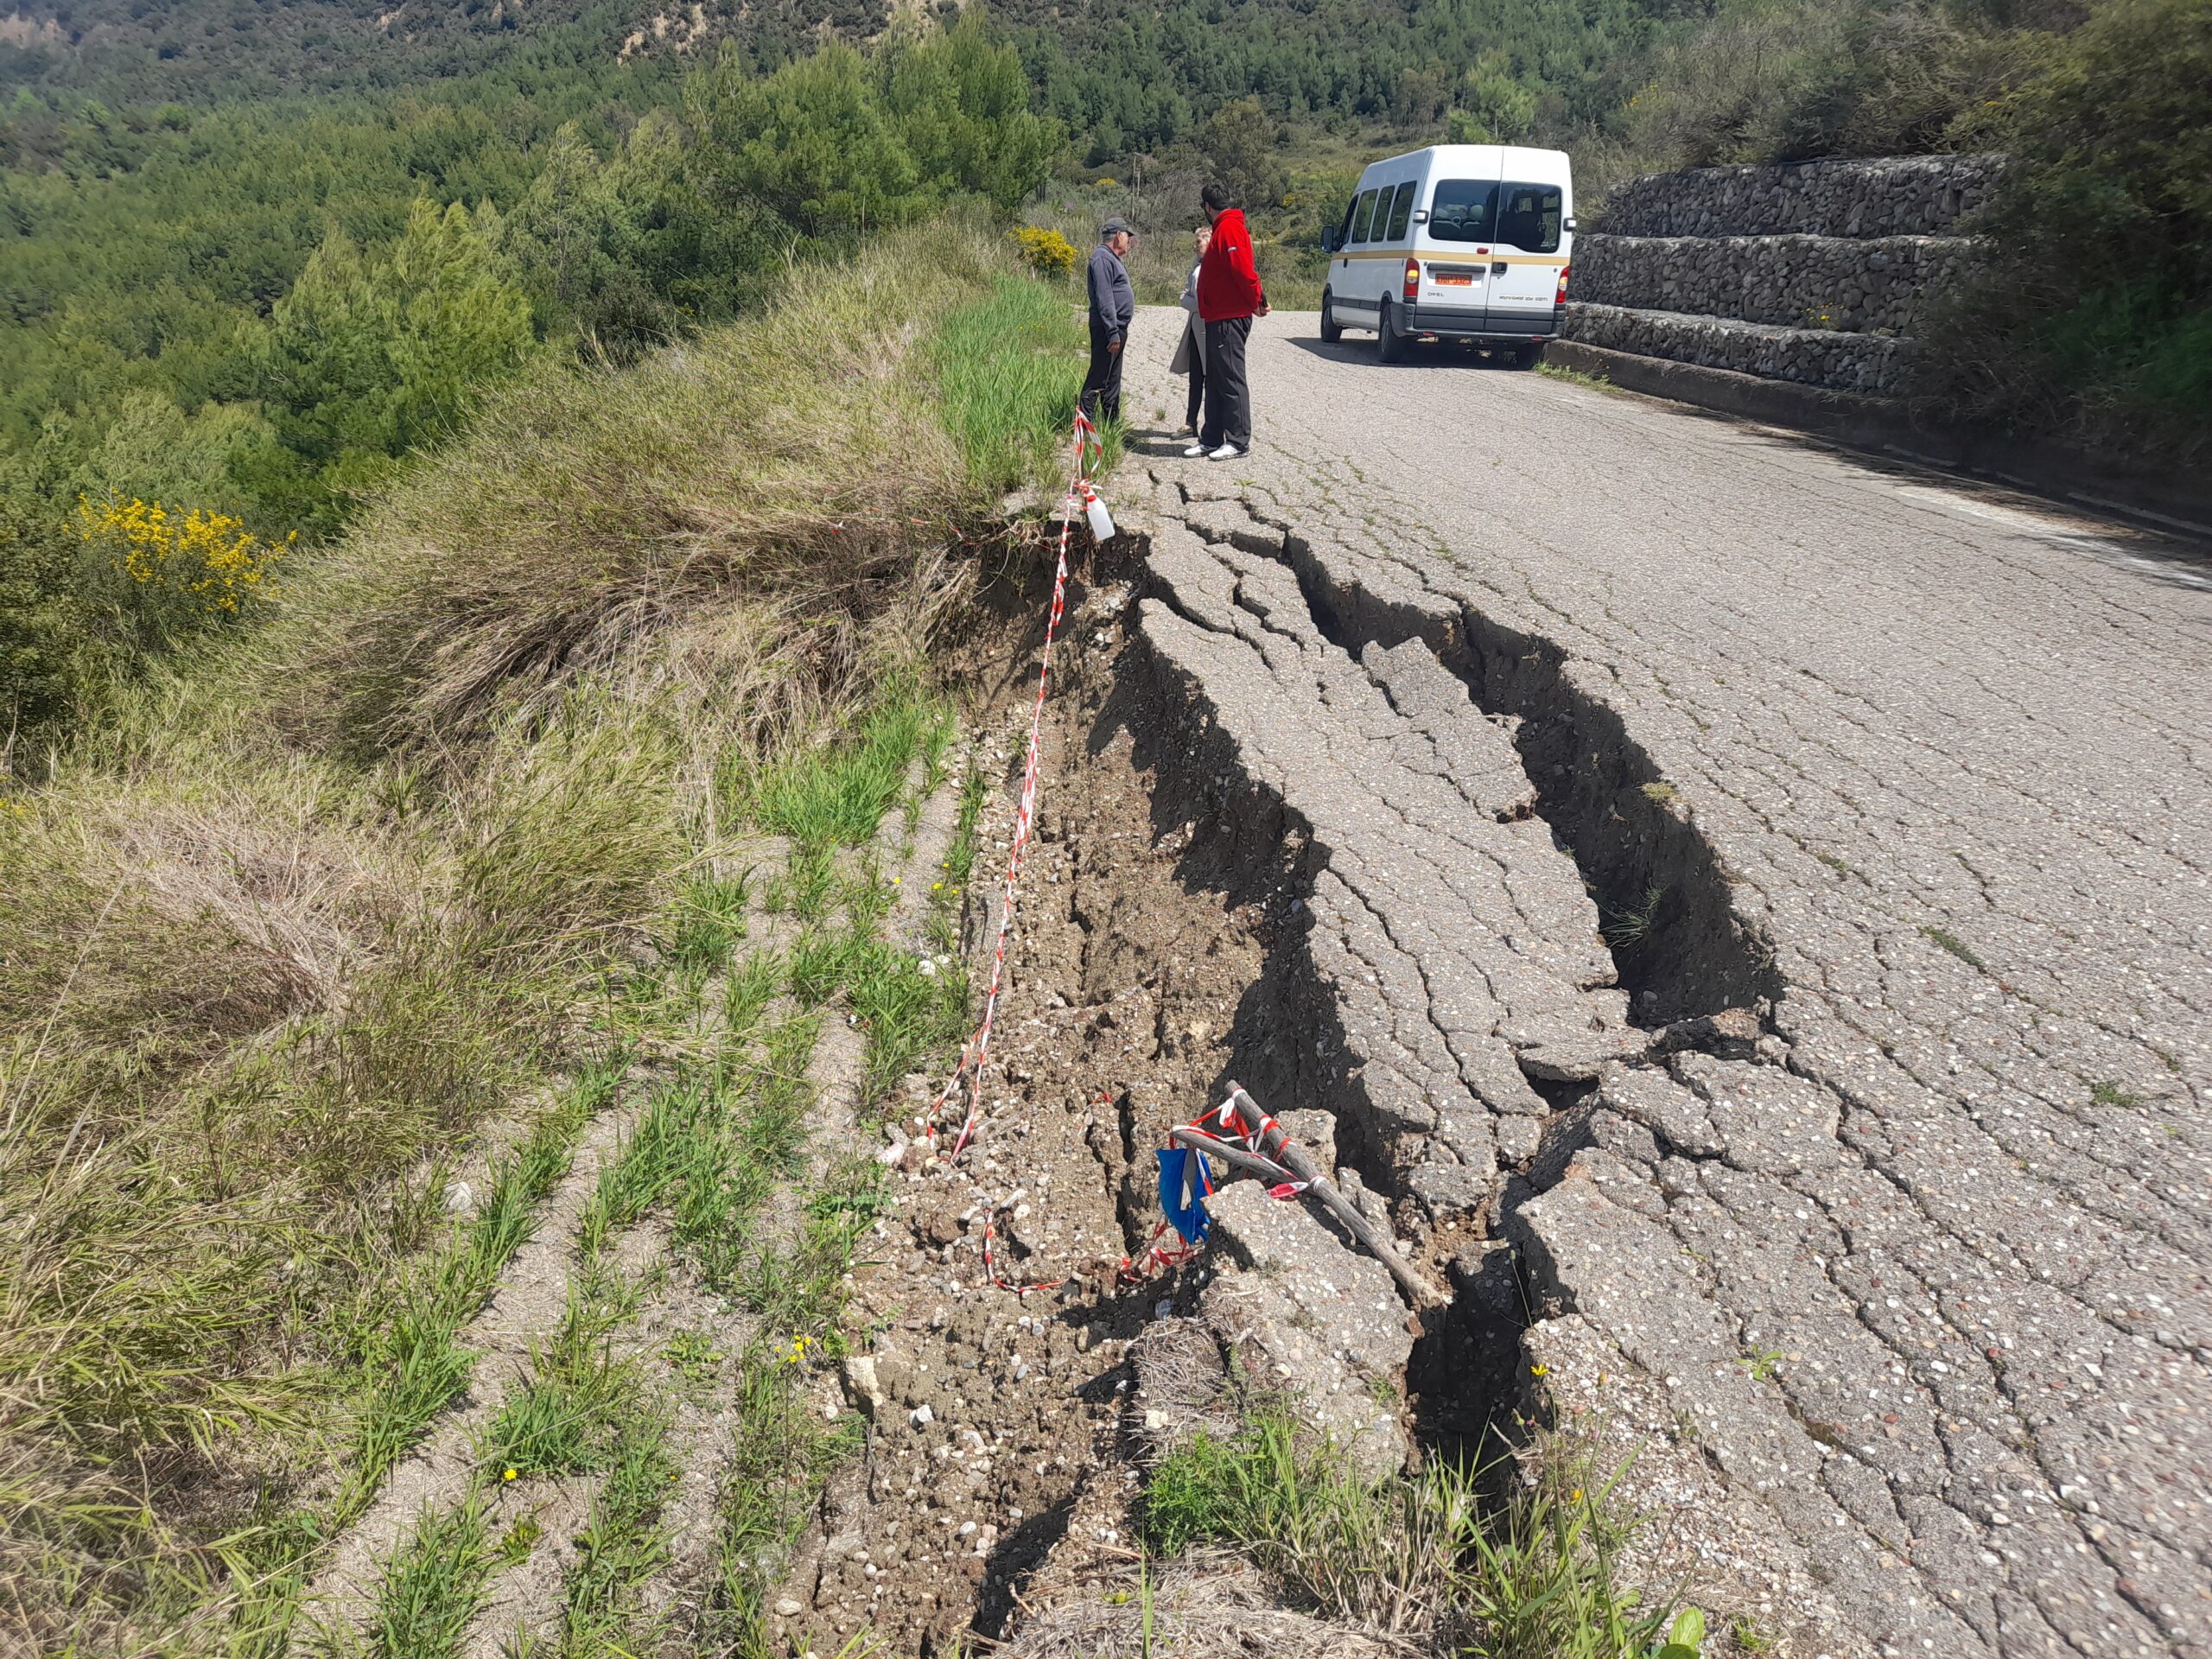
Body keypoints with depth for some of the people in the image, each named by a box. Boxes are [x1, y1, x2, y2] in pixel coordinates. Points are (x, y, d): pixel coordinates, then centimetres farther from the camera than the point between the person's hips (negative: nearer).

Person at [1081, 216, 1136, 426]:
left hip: (1117, 329, 11)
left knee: (1113, 380, 14)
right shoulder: (1102, 258, -12)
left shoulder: (1112, 258, 20)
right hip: (1107, 330, -11)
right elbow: (1104, 298, -20)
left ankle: (1112, 423, 20)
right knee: (1098, 379, -9)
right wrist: (1113, 333, -24)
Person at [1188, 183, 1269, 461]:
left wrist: (1256, 302, -13)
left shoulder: (1229, 228, -13)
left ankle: (1239, 442, -4)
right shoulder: (1225, 228, 20)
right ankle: (1211, 439, 18)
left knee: (1231, 380, -8)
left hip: (1229, 320, -11)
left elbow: (1243, 270, -21)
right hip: (1219, 318, 11)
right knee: (1215, 380, 13)